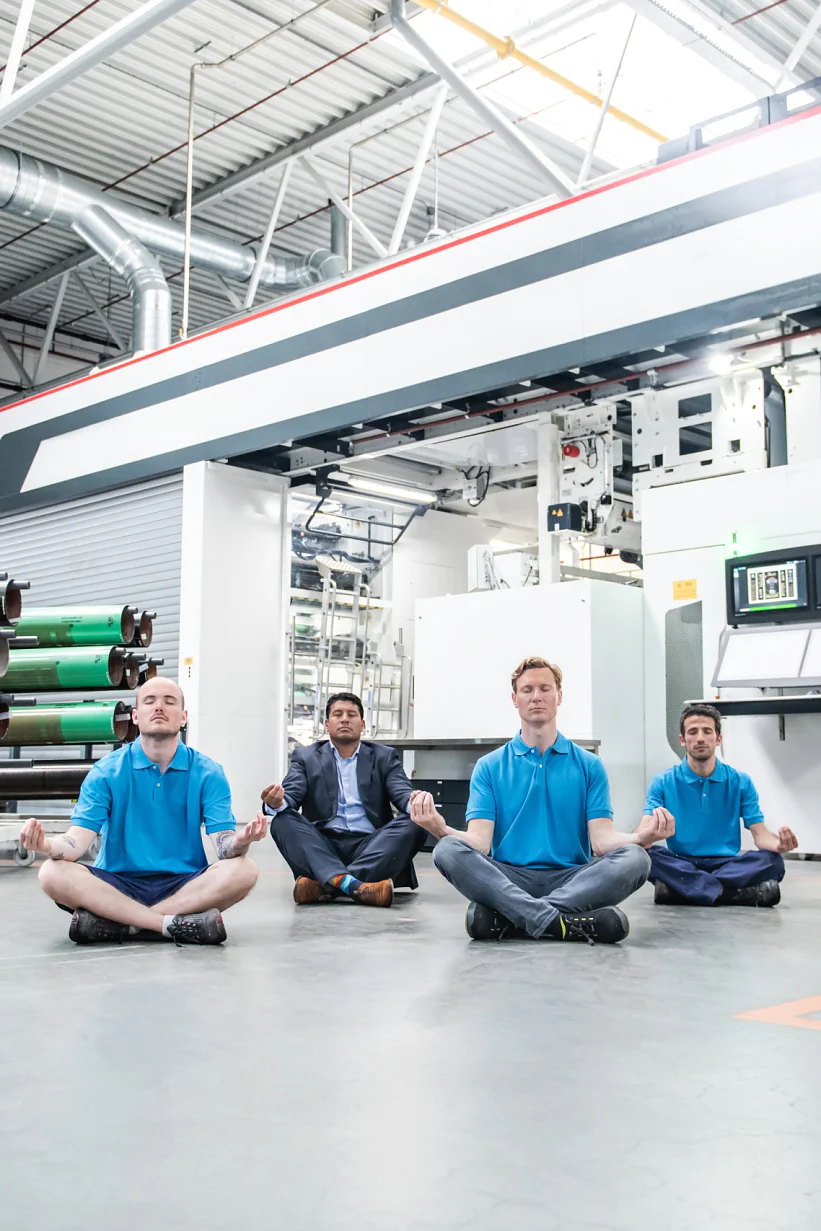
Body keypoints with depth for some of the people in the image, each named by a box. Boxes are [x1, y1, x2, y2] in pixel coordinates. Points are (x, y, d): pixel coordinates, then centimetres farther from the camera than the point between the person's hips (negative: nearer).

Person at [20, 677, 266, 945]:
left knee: (242, 870, -28)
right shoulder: (106, 772, 0)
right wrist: (48, 846, -35)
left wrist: (240, 842, -35)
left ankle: (115, 923, -24)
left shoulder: (208, 773, 1)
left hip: (186, 886, 0)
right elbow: (78, 841, -10)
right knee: (53, 873, -26)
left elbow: (223, 845, -9)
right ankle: (175, 924, -27)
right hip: (117, 886, 0)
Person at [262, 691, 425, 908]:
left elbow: (403, 795, -1)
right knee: (282, 821, -25)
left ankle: (324, 885, -38)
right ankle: (354, 886, -47)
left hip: (371, 846, 0)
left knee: (414, 825, -26)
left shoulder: (384, 757, 14)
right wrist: (276, 803, -29)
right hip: (322, 848, 0)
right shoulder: (306, 757, 13)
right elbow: (291, 796, -2)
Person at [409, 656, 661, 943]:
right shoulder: (489, 767, 9)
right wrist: (442, 829, -25)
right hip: (507, 879, 0)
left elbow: (603, 839, -1)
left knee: (635, 859, -28)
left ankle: (506, 917, -33)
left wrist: (640, 837, -24)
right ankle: (560, 922, -39)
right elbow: (480, 842, -3)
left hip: (571, 880, 1)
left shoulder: (589, 766, 10)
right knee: (447, 850, -28)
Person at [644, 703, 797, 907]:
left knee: (771, 860, -27)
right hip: (680, 865, -1)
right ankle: (747, 893, -31)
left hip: (728, 864, 1)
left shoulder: (741, 783, 7)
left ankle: (678, 888, -31)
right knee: (647, 854, -33)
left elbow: (760, 835, 0)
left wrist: (779, 844, -26)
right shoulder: (662, 783, 2)